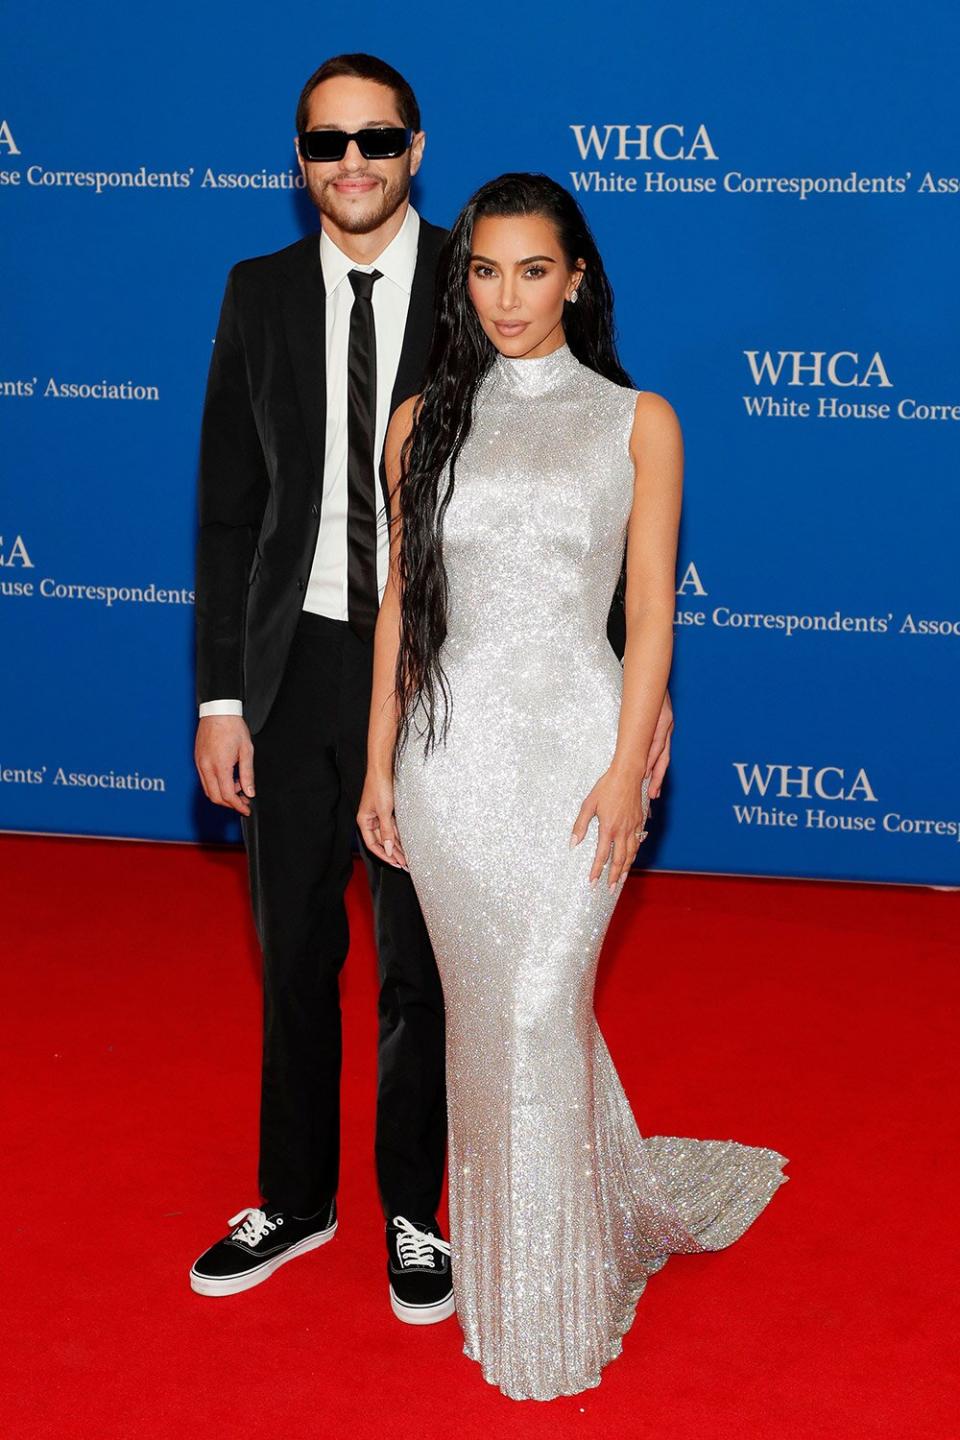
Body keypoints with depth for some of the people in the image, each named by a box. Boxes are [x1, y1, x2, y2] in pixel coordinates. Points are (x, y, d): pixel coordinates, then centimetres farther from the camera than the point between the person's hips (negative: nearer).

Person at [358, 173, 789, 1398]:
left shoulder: (636, 422, 3)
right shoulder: (426, 421, 9)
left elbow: (650, 609, 0)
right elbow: (400, 599, 10)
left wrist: (629, 767, -9)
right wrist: (380, 765, 7)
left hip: (569, 745, -3)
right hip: (449, 747, 3)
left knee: (538, 1012, -6)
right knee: (485, 1011, 8)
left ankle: (552, 1308, 12)